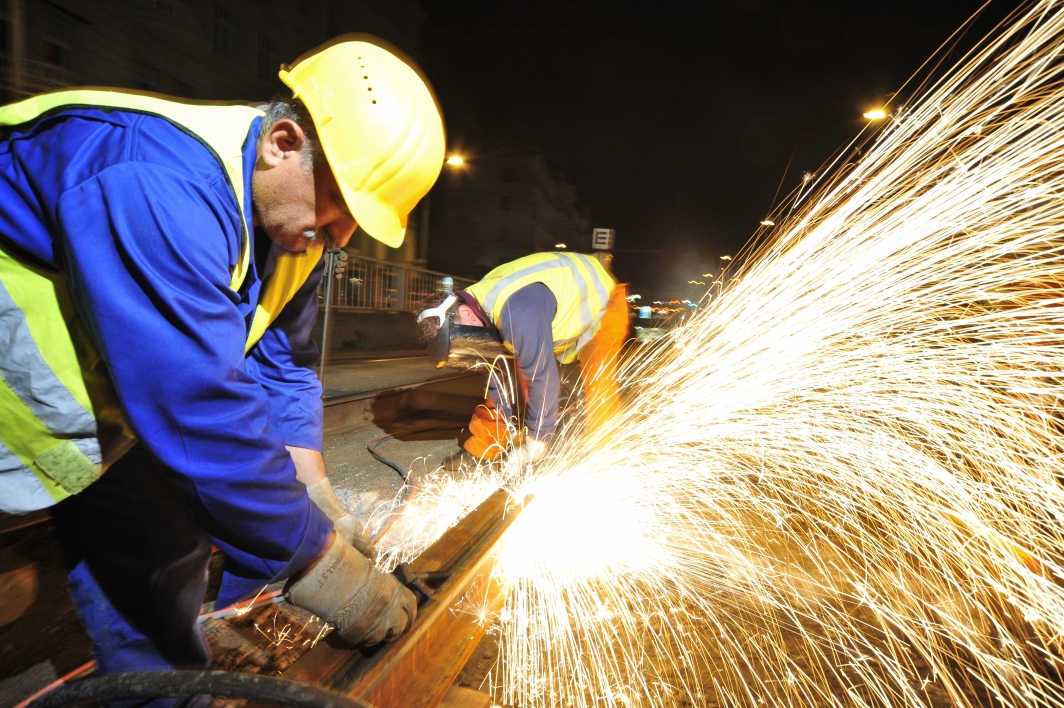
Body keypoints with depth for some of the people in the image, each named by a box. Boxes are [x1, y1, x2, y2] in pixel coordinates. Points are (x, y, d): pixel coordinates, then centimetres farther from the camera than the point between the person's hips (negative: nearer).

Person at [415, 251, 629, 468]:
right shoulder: (481, 306, -11)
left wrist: (536, 440, -23)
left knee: (598, 387, -22)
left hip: (602, 299, -7)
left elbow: (543, 376, -36)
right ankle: (479, 449, 13)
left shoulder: (517, 314, -41)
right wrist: (507, 426, 2)